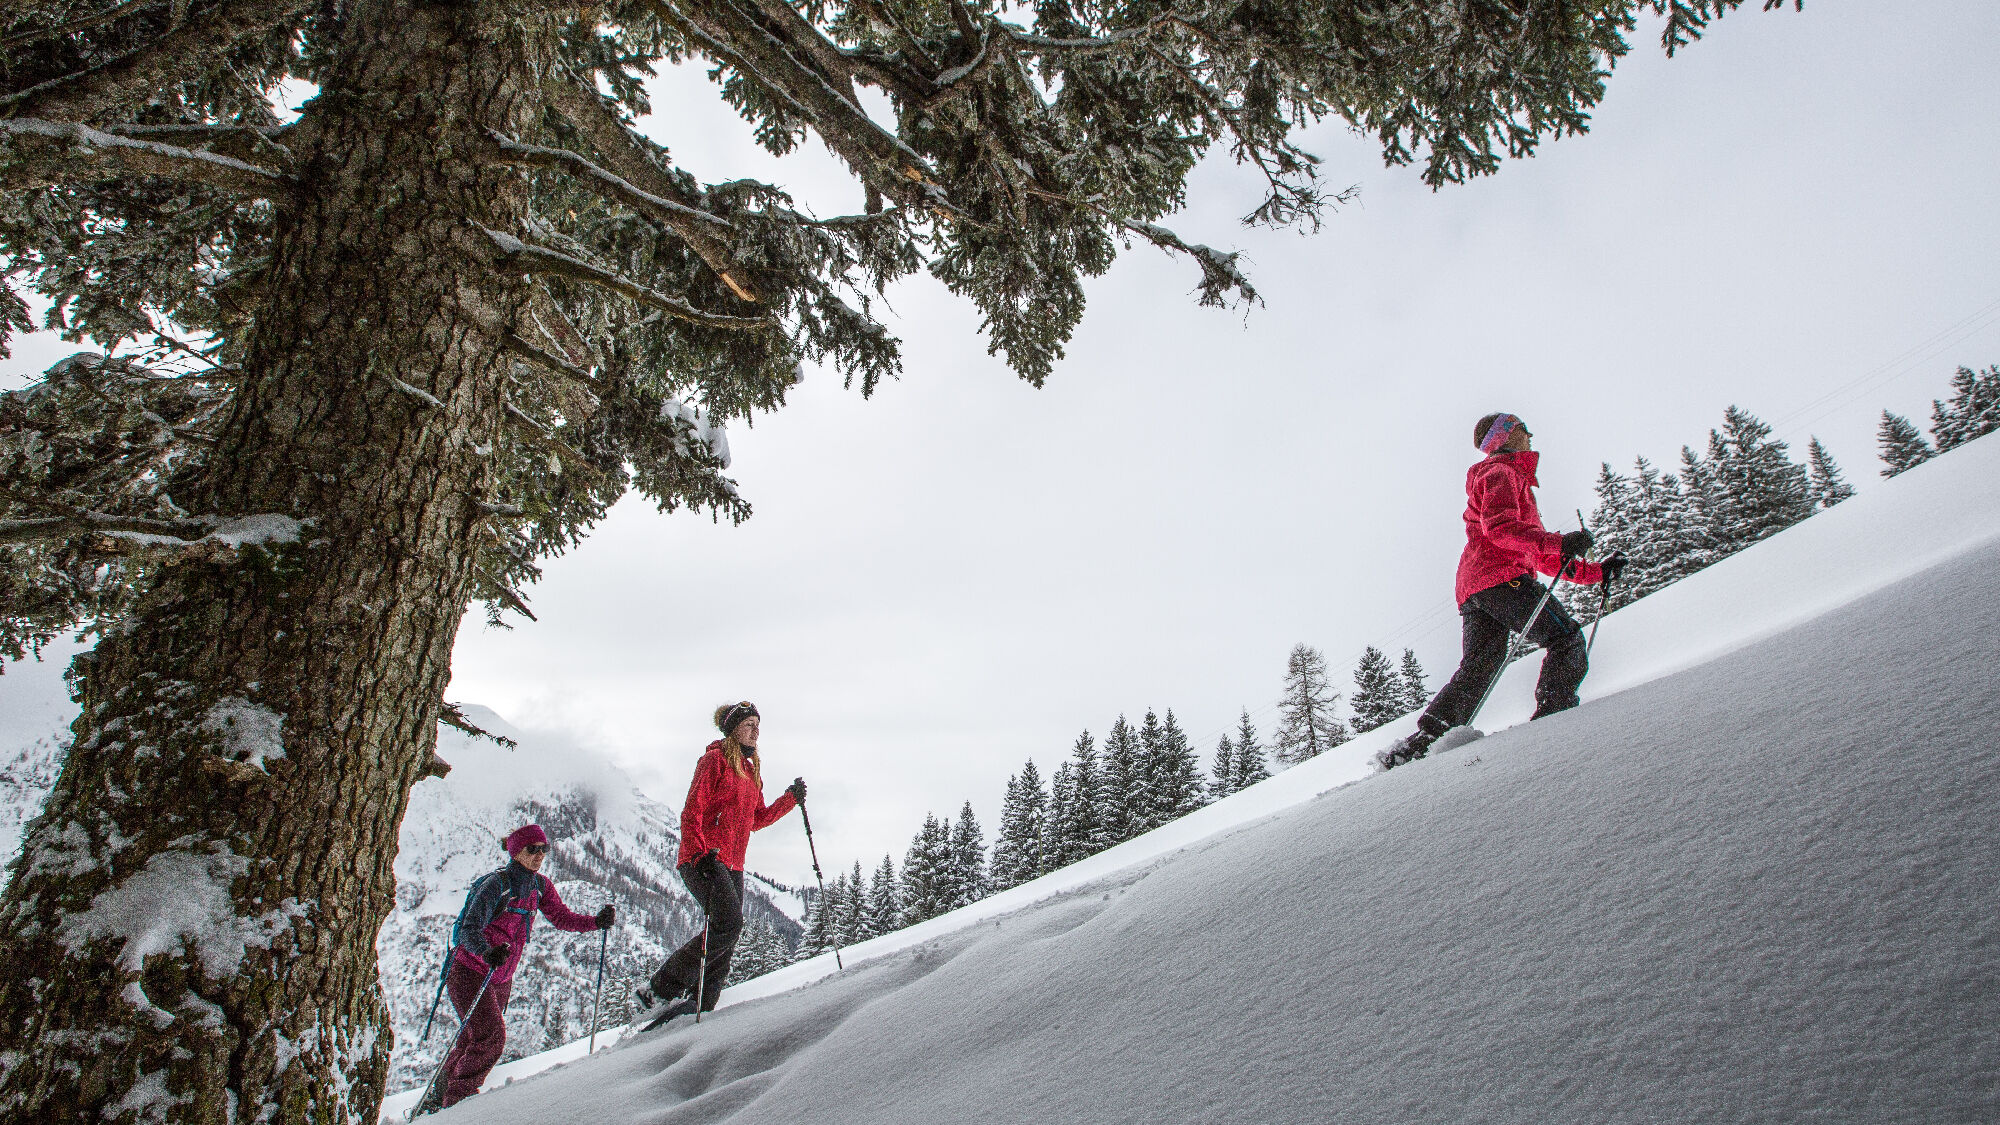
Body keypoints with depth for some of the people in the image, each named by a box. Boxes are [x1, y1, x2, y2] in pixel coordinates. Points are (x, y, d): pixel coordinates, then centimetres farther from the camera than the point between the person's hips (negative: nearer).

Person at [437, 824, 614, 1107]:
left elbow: (561, 917, 3)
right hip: (469, 974, -7)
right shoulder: (496, 885, -21)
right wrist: (487, 953, -46)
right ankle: (457, 1097, 0)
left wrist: (597, 921, -13)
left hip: (501, 979, 7)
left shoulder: (540, 885, -1)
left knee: (472, 1043, 14)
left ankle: (441, 1095, 32)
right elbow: (469, 930, -26)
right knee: (491, 1037, -16)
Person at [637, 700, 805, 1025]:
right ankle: (660, 989, -10)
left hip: (733, 866, 8)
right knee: (728, 925, -20)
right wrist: (700, 854, -22)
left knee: (726, 942, 1)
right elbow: (691, 813, -11)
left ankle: (698, 1009, 5)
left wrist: (790, 799, 15)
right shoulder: (714, 760, -4)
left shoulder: (751, 770, 20)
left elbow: (758, 819, 24)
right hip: (702, 860, -8)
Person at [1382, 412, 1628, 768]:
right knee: (1566, 638, -13)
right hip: (1501, 578, -9)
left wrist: (1596, 571, 30)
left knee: (1475, 675, -1)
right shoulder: (1500, 472, 6)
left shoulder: (1516, 482, 38)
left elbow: (1542, 558, 36)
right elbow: (1498, 526, -14)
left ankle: (1419, 742, -8)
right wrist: (1557, 542, -19)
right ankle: (1554, 714, -26)